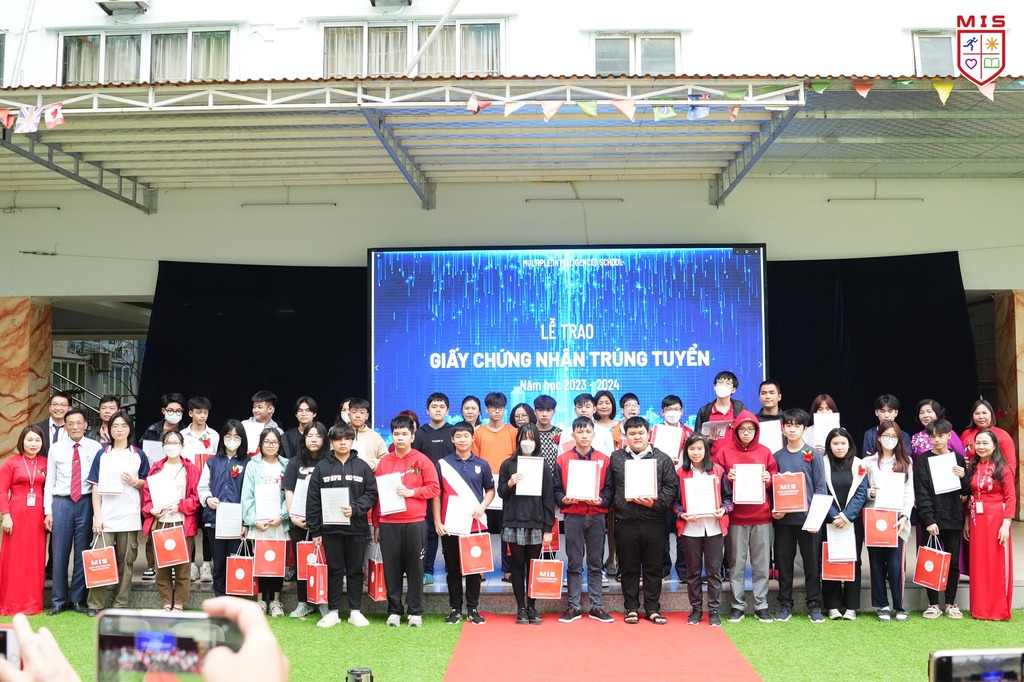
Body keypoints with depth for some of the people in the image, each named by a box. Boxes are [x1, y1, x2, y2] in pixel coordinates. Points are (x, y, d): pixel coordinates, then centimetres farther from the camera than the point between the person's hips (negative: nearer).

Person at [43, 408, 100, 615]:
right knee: (60, 553, 5)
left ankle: (78, 600, 18)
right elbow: (50, 481, 6)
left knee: (83, 553, 6)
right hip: (61, 503, 1)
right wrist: (48, 511, 1)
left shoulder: (95, 448, -1)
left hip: (86, 503, -1)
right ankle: (58, 600, 17)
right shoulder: (56, 448, 4)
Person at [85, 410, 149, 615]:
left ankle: (121, 604, 11)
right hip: (106, 515, 0)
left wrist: (134, 482, -10)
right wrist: (97, 516, -5)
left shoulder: (139, 455, 8)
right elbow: (96, 487, 3)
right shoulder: (102, 454, 7)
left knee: (126, 561, 3)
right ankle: (95, 604, 3)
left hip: (129, 516, 1)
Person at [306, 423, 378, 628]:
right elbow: (313, 500, 1)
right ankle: (333, 611, 16)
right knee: (334, 570, 7)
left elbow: (371, 494, 1)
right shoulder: (321, 467, 2)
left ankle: (355, 611, 17)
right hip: (330, 528, 0)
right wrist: (314, 530, -2)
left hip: (356, 528, 0)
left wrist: (355, 509, -15)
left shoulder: (362, 467, 3)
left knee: (355, 570, 8)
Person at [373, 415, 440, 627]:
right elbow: (377, 494, 10)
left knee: (415, 568, 4)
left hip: (415, 523, -2)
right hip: (388, 524, 2)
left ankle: (415, 612, 13)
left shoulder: (422, 460, 1)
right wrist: (376, 524, 8)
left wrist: (411, 492, -14)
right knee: (391, 569, 5)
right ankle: (394, 611, 15)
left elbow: (434, 488, 0)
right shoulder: (384, 462, 8)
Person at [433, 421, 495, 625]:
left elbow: (490, 490, 12)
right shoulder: (442, 464, 2)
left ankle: (473, 609, 13)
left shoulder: (482, 465, 6)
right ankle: (455, 609, 14)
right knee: (453, 569, 6)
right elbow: (436, 494, 3)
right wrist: (437, 522, -3)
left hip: (475, 525, 1)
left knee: (474, 568, 5)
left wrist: (482, 506, -7)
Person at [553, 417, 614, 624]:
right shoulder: (562, 460, 4)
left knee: (596, 563, 6)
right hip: (573, 517, -1)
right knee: (574, 564, 4)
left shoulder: (604, 460, 7)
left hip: (596, 517, 1)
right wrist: (563, 499, -16)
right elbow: (556, 489, 3)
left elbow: (609, 488, 4)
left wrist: (601, 500, -14)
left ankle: (596, 606, 13)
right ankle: (574, 606, 10)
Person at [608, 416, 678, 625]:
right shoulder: (616, 458, 7)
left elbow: (672, 488, 1)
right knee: (629, 568, 8)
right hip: (625, 523, 0)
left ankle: (652, 608, 17)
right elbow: (609, 488, 7)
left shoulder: (662, 459, 5)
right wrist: (617, 505, -4)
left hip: (654, 523, 0)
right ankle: (631, 608, 18)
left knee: (653, 567, 7)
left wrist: (655, 502, -12)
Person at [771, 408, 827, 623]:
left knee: (812, 561, 5)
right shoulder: (777, 456, 8)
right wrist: (774, 509, -6)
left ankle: (814, 603, 16)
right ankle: (785, 603, 17)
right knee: (784, 561, 7)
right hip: (783, 518, 2)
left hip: (807, 516, -2)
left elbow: (820, 486, -1)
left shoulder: (813, 454, 1)